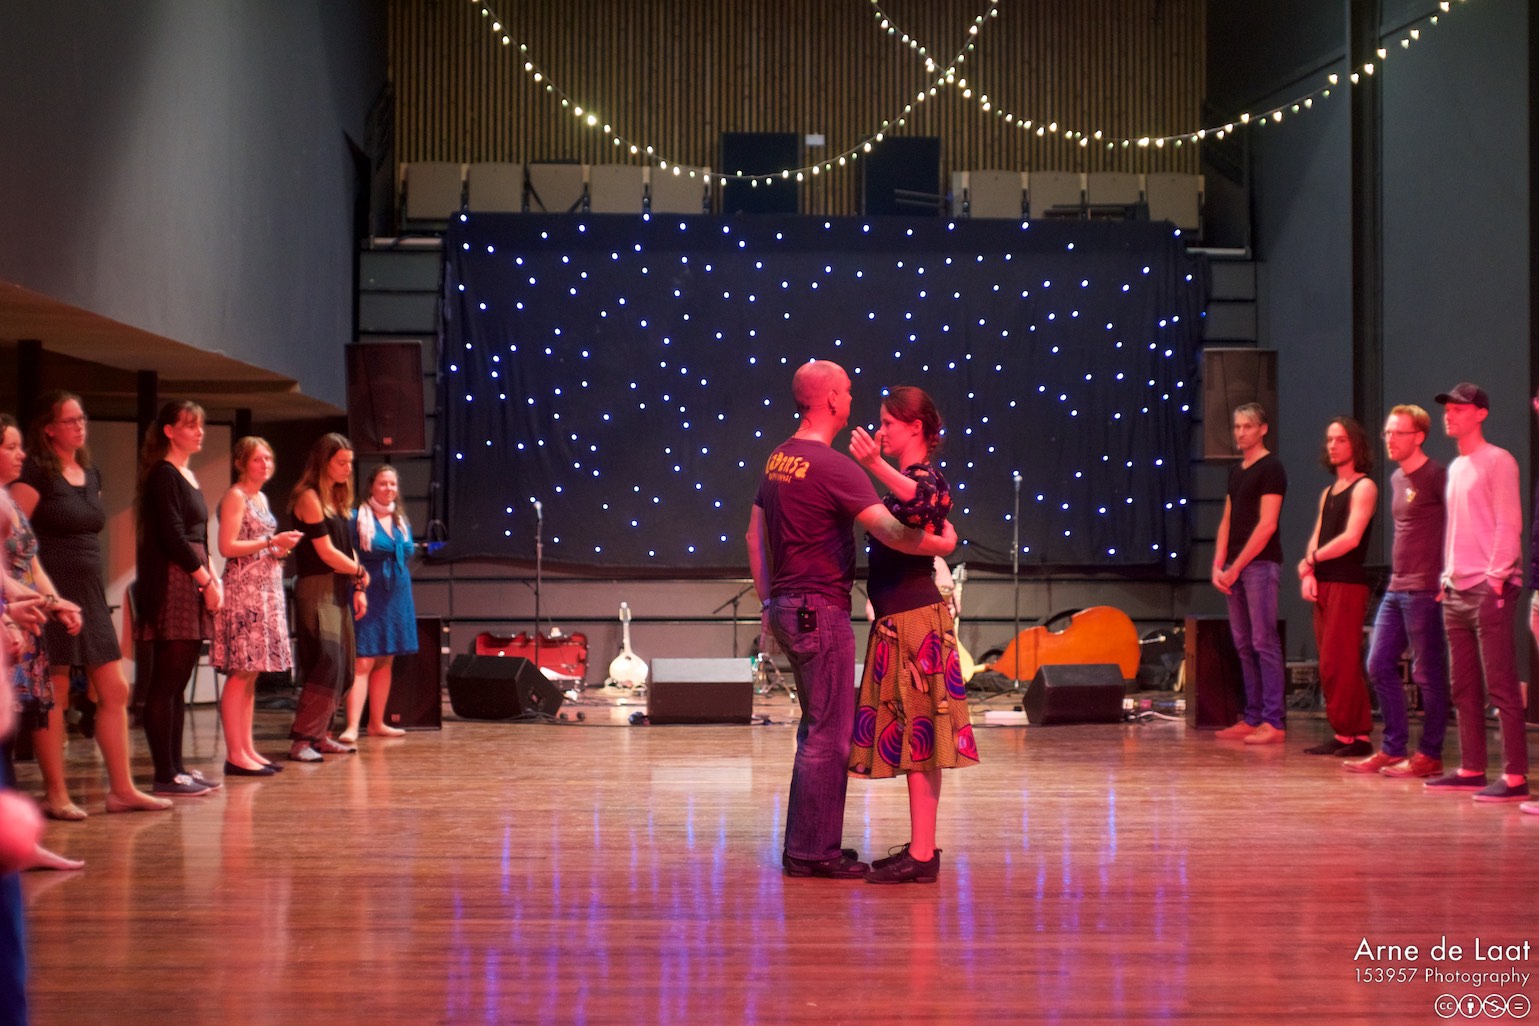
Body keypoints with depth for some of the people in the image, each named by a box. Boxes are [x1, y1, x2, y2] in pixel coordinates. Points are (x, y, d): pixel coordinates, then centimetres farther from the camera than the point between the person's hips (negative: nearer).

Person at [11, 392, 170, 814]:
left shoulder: (91, 474, 14)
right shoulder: (36, 474, -8)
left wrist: (93, 590, 15)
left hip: (89, 593, 8)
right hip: (52, 593, -8)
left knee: (115, 691, 6)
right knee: (54, 695, -2)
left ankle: (121, 788, 12)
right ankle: (56, 795, 6)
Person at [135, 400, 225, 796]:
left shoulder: (188, 476, 19)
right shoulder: (163, 474, -8)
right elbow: (172, 537, -15)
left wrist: (213, 577, 9)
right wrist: (206, 580, -12)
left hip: (194, 582, 9)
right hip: (170, 582, -9)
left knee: (178, 681, 10)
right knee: (165, 682, -8)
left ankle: (176, 767, 14)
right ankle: (166, 775, -8)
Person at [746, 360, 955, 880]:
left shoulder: (778, 459, 11)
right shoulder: (834, 466, -17)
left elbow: (755, 535, 17)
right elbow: (891, 532, -23)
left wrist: (768, 603, 22)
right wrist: (941, 543, -6)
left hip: (787, 607, 9)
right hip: (820, 611, -9)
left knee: (817, 728, 17)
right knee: (828, 734, -3)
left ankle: (805, 844, 23)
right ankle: (813, 852, 2)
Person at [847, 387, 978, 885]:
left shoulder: (927, 477, -12)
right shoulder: (907, 480, 17)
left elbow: (925, 502, -38)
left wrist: (875, 465, -49)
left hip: (915, 619, -10)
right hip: (899, 619, 10)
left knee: (916, 733, -9)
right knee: (911, 736, 13)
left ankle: (922, 856, -7)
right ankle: (921, 846, 21)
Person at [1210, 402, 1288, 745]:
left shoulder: (1270, 468, -6)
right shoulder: (1236, 471, 19)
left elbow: (1267, 524, -13)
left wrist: (1236, 566, -14)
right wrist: (1218, 566, 5)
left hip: (1260, 563, -8)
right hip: (1235, 567, 8)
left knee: (1264, 643, -10)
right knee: (1244, 645, 8)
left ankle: (1273, 723, -10)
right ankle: (1253, 718, 13)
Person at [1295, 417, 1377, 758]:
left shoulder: (1363, 487, -4)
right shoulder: (1328, 493, 22)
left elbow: (1351, 538, -14)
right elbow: (1316, 539, 15)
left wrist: (1312, 558, -3)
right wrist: (1308, 573, -2)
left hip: (1348, 584, -8)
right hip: (1323, 584, 8)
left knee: (1338, 663, -11)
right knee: (1333, 664, 5)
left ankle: (1347, 735, -8)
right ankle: (1359, 735, 8)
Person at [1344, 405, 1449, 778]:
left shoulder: (1435, 476, -10)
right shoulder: (1397, 479, 16)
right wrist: (1397, 576, 17)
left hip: (1425, 589, -9)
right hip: (1396, 588, 9)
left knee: (1427, 673, -3)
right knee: (1379, 667, 9)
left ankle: (1429, 755, 4)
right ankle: (1392, 749, 15)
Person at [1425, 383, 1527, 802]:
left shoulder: (1497, 461, -6)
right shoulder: (1455, 468, 19)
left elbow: (1509, 523, -11)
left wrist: (1496, 575, -16)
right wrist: (1447, 576, 14)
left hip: (1489, 589, -8)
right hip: (1457, 591, 8)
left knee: (1500, 684, -9)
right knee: (1464, 687, 10)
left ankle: (1514, 776, -9)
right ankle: (1471, 769, 15)